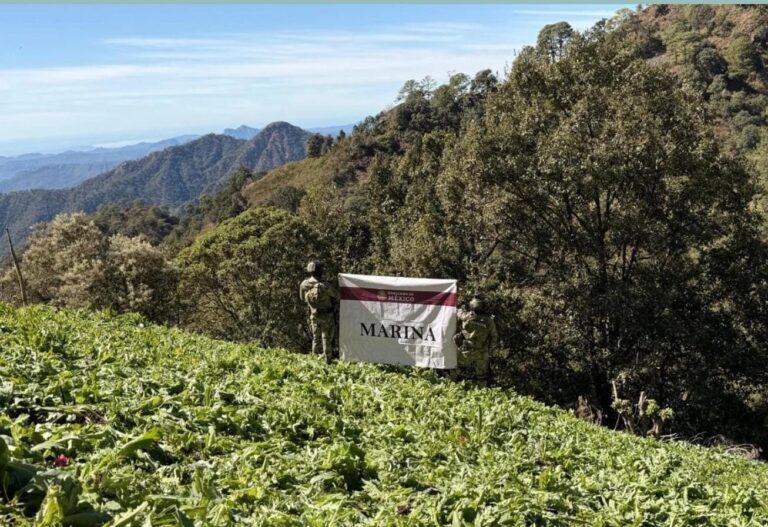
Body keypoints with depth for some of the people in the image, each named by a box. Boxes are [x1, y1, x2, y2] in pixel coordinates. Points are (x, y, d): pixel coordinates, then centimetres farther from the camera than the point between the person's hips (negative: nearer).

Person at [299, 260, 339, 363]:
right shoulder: (323, 286, -29)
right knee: (326, 338, 6)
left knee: (316, 338, 19)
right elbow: (337, 295, -12)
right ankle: (327, 360, 11)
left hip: (314, 315, 5)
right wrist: (332, 301, 9)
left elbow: (302, 298, 6)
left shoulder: (304, 284, -13)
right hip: (326, 315, -5)